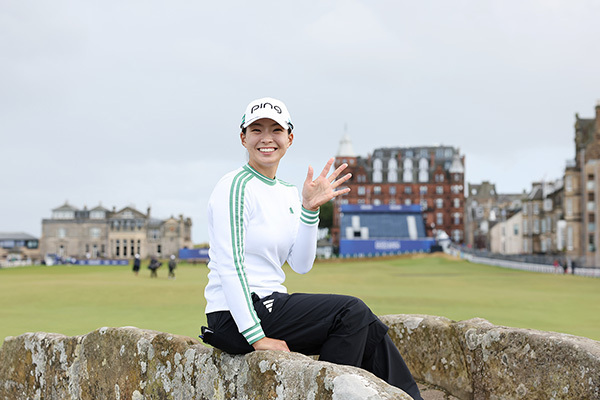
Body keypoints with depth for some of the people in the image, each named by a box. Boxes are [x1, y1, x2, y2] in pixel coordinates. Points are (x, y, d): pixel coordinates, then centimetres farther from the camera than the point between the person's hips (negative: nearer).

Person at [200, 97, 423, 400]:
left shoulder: (287, 193, 13)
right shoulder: (235, 186, -11)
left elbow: (301, 265, 7)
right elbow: (229, 265, -18)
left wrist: (309, 208, -5)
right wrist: (256, 337, -22)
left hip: (272, 304, 8)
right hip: (235, 318, -8)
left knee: (367, 329, -1)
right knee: (352, 312, -15)